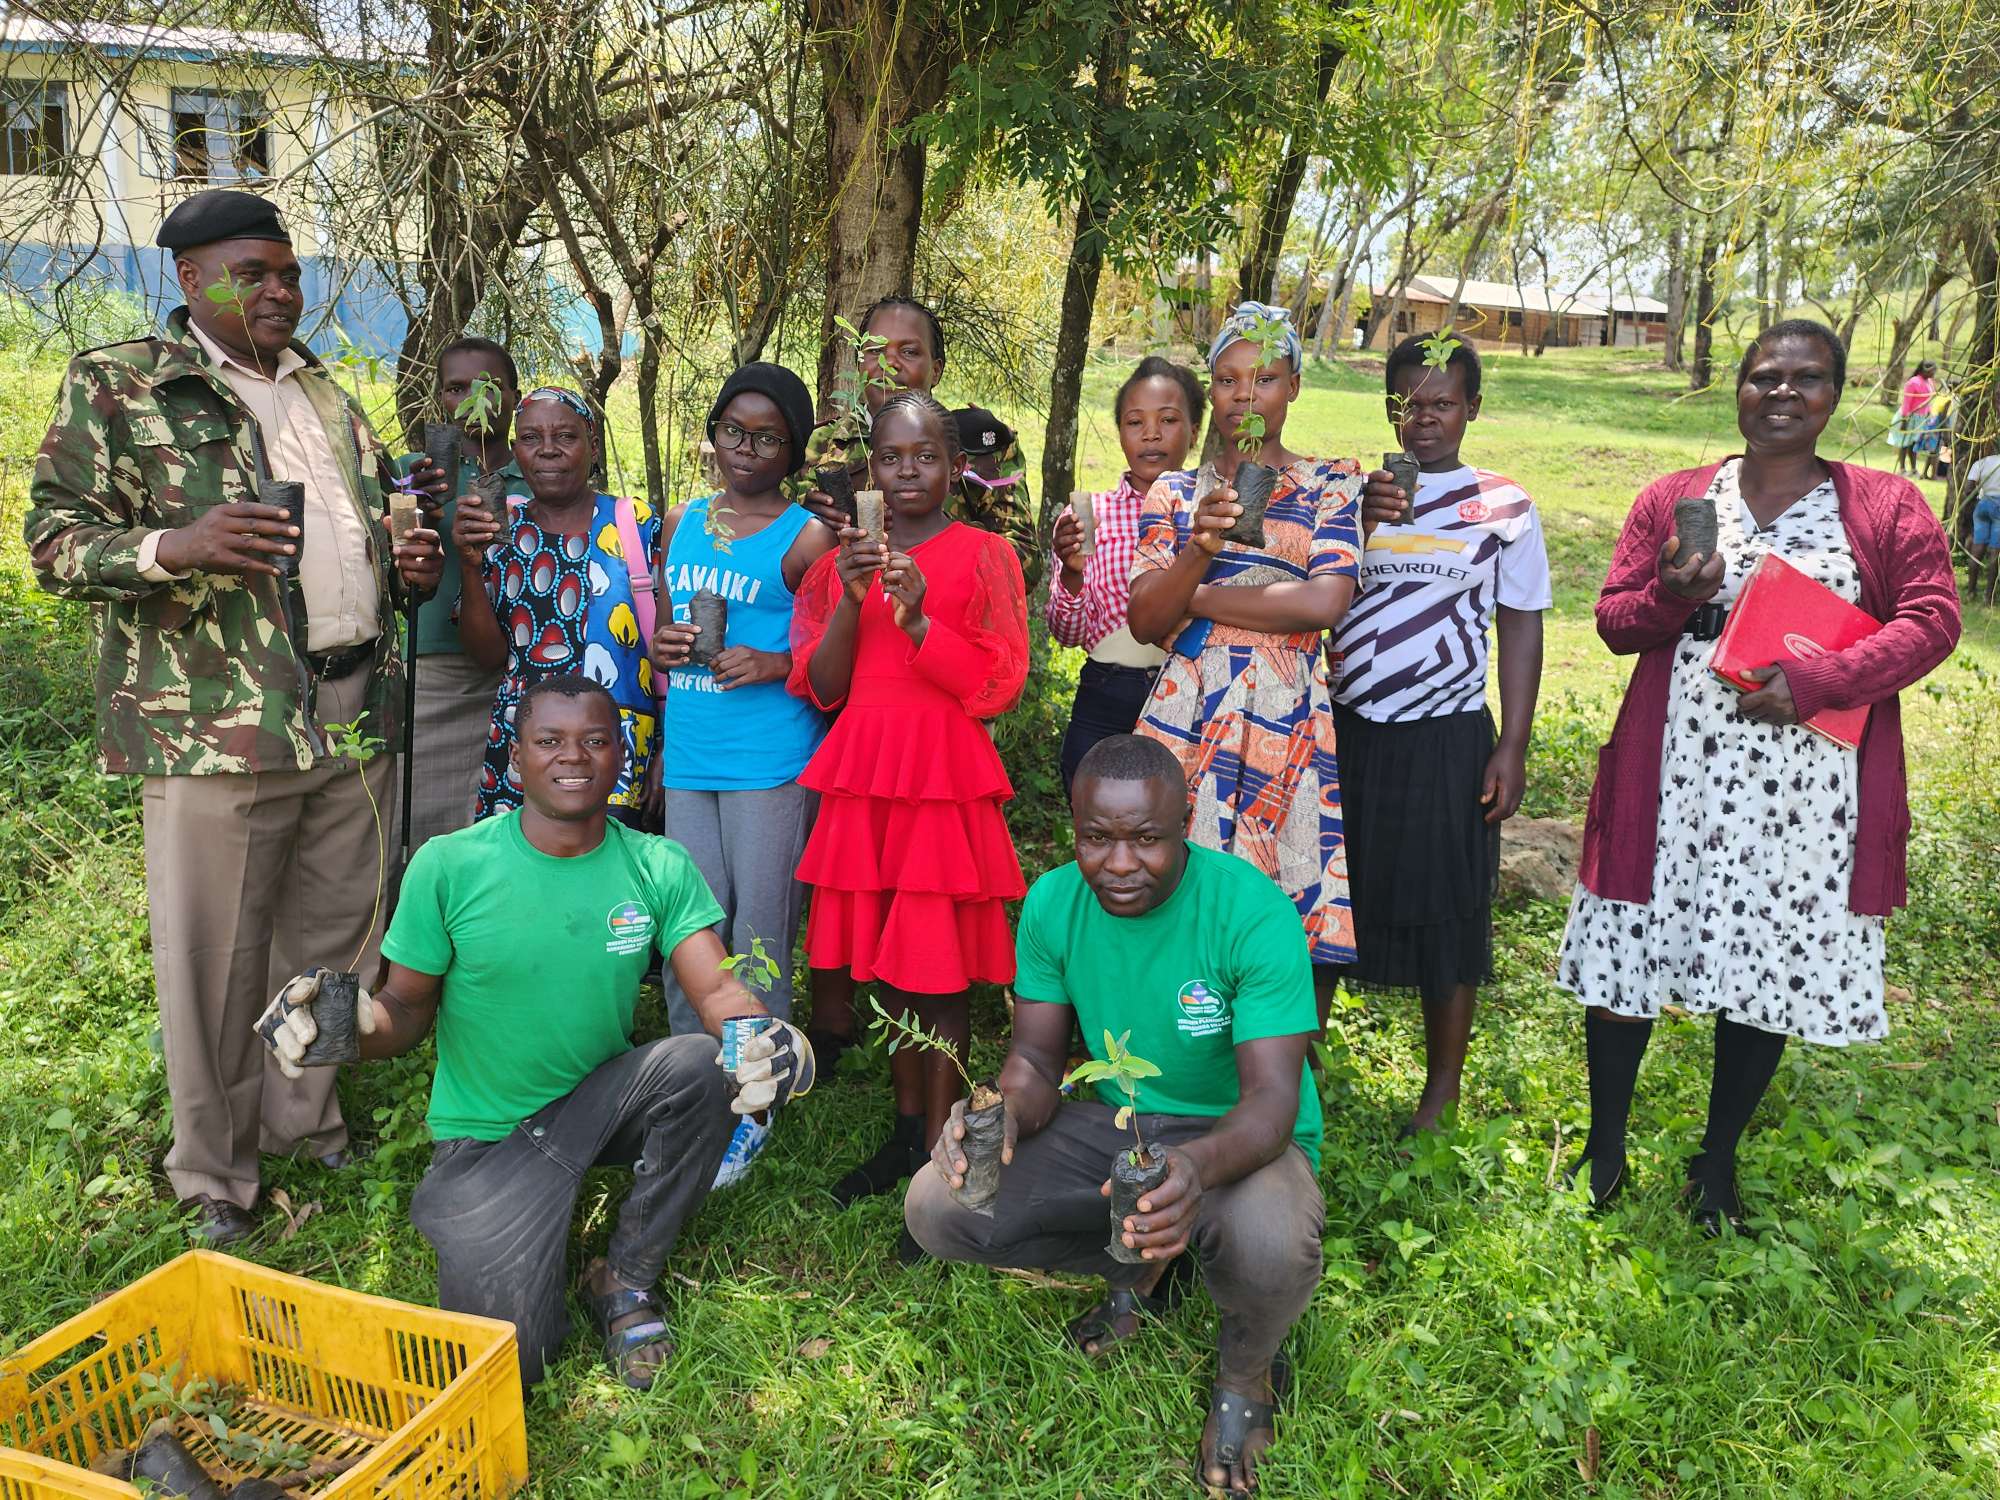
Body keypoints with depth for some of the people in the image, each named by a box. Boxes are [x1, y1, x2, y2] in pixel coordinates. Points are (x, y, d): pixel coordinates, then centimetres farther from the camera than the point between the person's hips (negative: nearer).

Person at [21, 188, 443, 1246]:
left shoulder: (328, 398, 19)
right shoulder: (117, 385, 1)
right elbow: (54, 543, -3)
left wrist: (408, 566, 6)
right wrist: (176, 546, -21)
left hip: (354, 714, 6)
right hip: (215, 723, -5)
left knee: (336, 937, 14)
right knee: (217, 958, 3)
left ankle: (307, 1122, 34)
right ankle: (216, 1181, 21)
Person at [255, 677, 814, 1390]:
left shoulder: (659, 868, -6)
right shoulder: (449, 866, -11)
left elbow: (718, 990, -14)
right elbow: (407, 1010, -5)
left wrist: (765, 1037, -38)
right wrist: (353, 1023, -30)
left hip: (600, 1103, 2)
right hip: (487, 1141, -2)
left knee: (699, 1064, -30)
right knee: (508, 1355, -16)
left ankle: (626, 1278, -6)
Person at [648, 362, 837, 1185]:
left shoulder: (807, 537, -2)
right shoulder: (681, 522, 15)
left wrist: (777, 666, -17)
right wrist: (661, 645, 2)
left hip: (772, 764, -5)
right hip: (689, 760, 5)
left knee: (759, 930, 0)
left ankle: (750, 1103, 14)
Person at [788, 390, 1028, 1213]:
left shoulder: (983, 555, 1)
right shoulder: (843, 557, 12)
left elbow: (999, 684, -6)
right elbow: (822, 688, 5)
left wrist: (917, 618, -17)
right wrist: (850, 602, -10)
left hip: (945, 774, -4)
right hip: (862, 774, 4)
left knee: (938, 967, -2)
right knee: (883, 957, 10)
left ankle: (939, 1154, 10)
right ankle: (906, 1128, 26)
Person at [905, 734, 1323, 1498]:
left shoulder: (1252, 912, -24)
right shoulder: (1053, 903, -10)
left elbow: (1272, 1097, -27)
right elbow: (1036, 1057, -6)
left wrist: (1199, 1165, -50)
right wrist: (1005, 1112, -31)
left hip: (1235, 1136, -4)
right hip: (1111, 1120, 4)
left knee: (1268, 1246, -39)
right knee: (935, 1207, -14)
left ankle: (1245, 1370, 2)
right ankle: (1139, 1267, 13)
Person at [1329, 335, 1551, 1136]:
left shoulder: (1504, 507, 0)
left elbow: (1521, 628, 0)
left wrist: (1512, 748, -4)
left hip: (1446, 737, -2)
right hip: (1345, 731, 3)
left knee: (1446, 909, 7)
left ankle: (1444, 1086, 23)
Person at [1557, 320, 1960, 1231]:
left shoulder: (1888, 506, 4)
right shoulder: (1672, 499, 7)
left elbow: (1932, 617, -4)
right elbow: (1613, 618, 5)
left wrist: (1819, 681, -18)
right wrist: (1670, 598, -18)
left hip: (1808, 793, 0)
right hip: (1673, 776, 0)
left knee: (1768, 971, 9)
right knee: (1628, 952, 5)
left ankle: (1719, 1156, 30)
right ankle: (1606, 1138, 26)